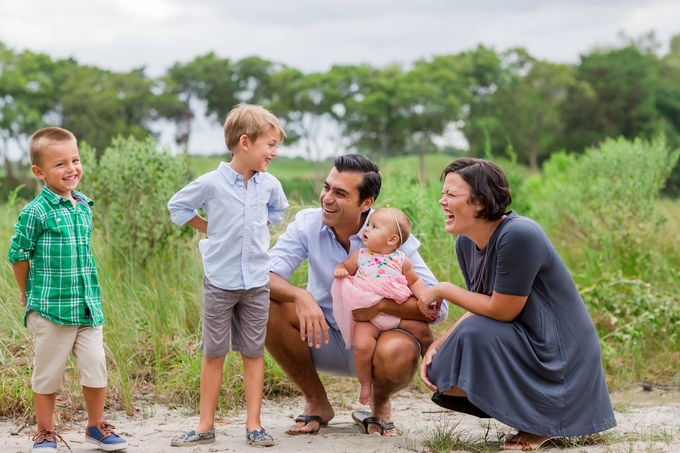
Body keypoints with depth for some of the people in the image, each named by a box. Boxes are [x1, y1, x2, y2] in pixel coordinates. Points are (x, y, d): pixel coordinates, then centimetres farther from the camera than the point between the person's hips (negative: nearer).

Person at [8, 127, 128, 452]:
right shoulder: (36, 212, -12)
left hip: (88, 307, 5)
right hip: (49, 309, -5)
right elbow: (18, 253, -5)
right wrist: (29, 293, 5)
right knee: (47, 374, 6)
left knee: (96, 367, 5)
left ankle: (96, 426, 24)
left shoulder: (84, 207, 7)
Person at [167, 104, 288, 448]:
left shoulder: (269, 184, 1)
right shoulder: (212, 183, -11)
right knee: (213, 353, 5)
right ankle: (206, 425, 13)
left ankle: (254, 425, 12)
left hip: (257, 281, 3)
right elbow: (177, 206, 4)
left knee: (253, 353, 6)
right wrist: (212, 229, 2)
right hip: (219, 281, -3)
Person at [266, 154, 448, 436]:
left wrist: (380, 305, -34)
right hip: (324, 340, 2)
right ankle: (316, 403, -2)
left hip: (375, 340, -2)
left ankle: (380, 403, 3)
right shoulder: (307, 223, -11)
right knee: (267, 308, -24)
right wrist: (299, 296, -40)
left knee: (399, 351, -37)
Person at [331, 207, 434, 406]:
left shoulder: (402, 260, 1)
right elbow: (344, 266, 14)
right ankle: (365, 384, -3)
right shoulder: (360, 256, 1)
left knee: (422, 329, -11)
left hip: (397, 312, 2)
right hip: (368, 316, -2)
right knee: (362, 345, -26)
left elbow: (415, 281, 11)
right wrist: (339, 270, -9)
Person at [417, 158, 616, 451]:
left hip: (559, 355, -9)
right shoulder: (466, 242, 1)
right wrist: (437, 345, -10)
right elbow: (482, 309, 4)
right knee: (440, 377, 2)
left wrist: (444, 290, -14)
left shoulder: (518, 236, -26)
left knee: (476, 333, -27)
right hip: (523, 344, 9)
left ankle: (540, 422, -9)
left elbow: (501, 311, -23)